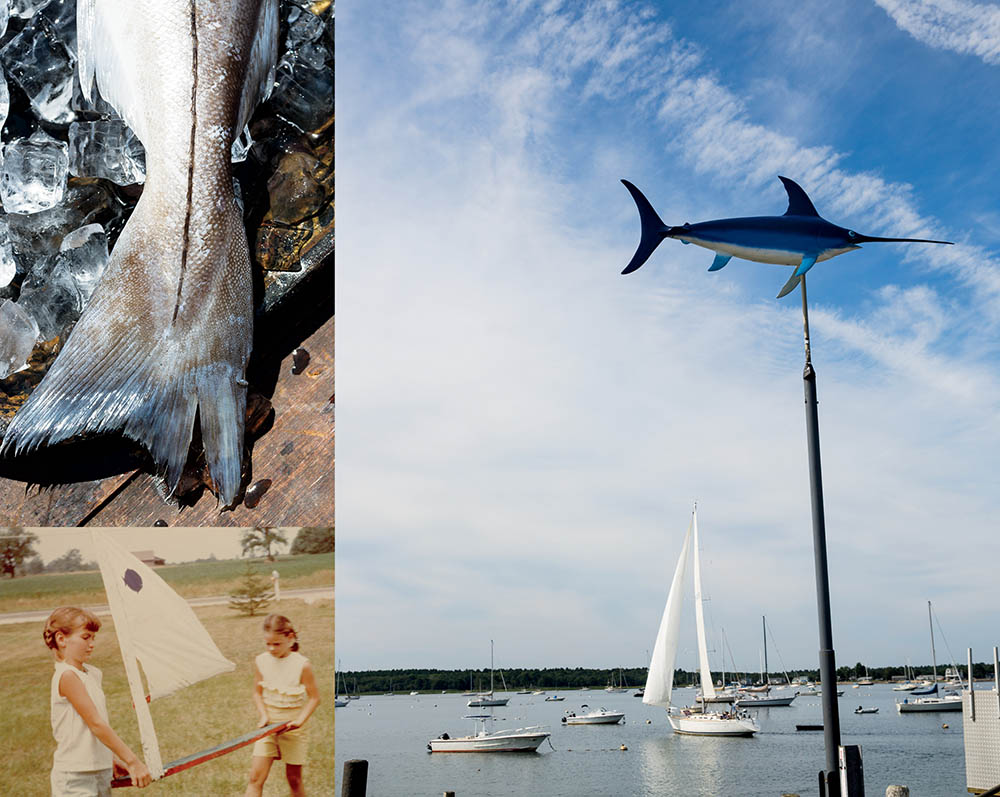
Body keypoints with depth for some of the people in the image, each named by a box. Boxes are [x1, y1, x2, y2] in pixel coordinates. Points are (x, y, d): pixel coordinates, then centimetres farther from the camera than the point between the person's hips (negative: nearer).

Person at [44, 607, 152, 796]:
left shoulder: (92, 674, 10)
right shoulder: (67, 676, -16)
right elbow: (96, 724, -20)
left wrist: (112, 760, 7)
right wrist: (132, 761, -20)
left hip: (102, 772, 8)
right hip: (75, 779, -8)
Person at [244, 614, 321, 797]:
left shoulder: (302, 665, -13)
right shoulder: (261, 661, -3)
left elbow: (314, 697, -8)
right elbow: (257, 692, 8)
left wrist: (300, 720, -19)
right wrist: (264, 715, -7)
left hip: (293, 729, -2)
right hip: (268, 727, 3)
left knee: (294, 778, 7)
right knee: (256, 777, -8)